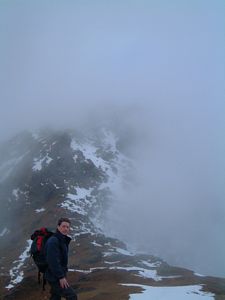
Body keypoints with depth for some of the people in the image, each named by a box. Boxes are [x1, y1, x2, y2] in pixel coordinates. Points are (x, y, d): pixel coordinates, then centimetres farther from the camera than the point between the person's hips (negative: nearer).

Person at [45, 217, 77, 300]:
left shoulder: (63, 240, 12)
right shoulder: (53, 241, -20)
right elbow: (53, 261, -25)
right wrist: (61, 277, -24)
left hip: (58, 276, 10)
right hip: (55, 277, -10)